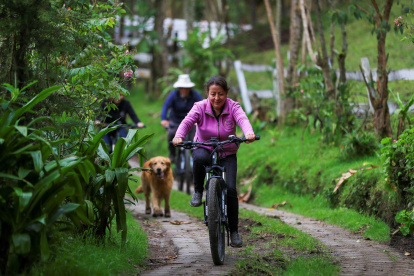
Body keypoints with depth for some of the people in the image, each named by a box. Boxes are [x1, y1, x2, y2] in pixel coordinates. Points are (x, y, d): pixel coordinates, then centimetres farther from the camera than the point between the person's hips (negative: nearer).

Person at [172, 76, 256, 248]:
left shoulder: (233, 107, -10)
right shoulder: (200, 107, -11)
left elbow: (242, 119, -30)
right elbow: (187, 122, -25)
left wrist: (249, 133, -53)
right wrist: (179, 136, -47)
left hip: (227, 154, 1)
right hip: (204, 148, -1)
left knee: (230, 189, -15)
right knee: (199, 158, -39)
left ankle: (234, 231, 2)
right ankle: (198, 191, -12)